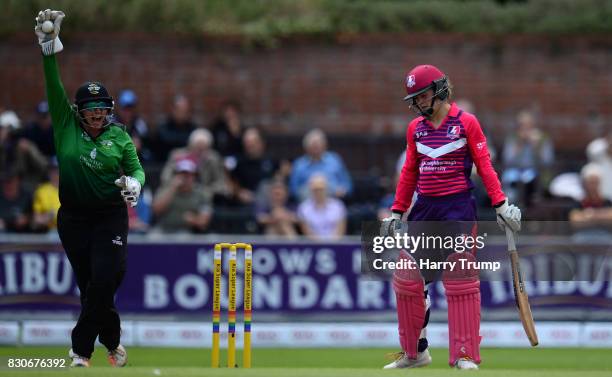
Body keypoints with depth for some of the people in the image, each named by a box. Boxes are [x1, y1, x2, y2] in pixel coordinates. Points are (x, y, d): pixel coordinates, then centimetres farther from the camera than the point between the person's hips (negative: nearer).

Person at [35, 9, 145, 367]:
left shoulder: (119, 137, 1)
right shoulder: (67, 126, -1)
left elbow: (136, 168, 6)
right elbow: (55, 88, -8)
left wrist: (133, 183, -18)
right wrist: (50, 47, -17)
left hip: (111, 217, -1)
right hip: (73, 218, 1)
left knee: (104, 282, -12)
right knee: (90, 284, 6)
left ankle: (82, 349, -5)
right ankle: (112, 342, 22)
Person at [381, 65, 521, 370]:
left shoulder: (466, 123, -3)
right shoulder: (415, 128, 11)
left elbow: (484, 165, -4)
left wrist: (500, 204, -11)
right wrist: (396, 213, 13)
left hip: (458, 207, -5)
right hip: (424, 208, 5)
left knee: (460, 281, -6)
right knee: (406, 279, 4)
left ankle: (464, 355, -1)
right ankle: (414, 353, 15)